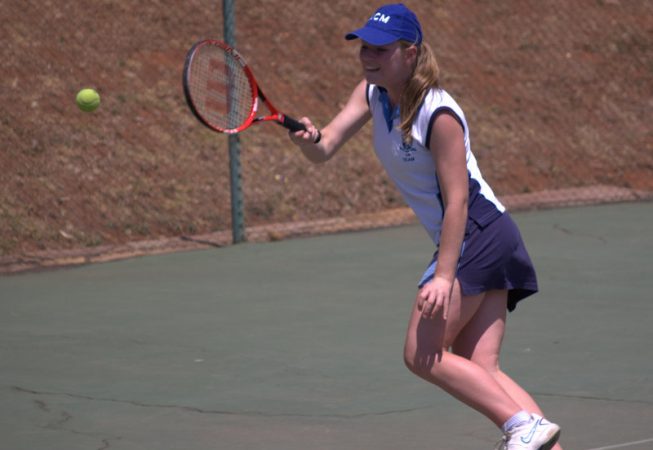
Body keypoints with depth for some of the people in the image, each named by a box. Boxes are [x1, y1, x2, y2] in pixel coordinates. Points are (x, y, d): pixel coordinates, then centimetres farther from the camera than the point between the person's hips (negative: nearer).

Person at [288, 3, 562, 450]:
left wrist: (444, 276, -26)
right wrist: (309, 138, -25)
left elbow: (457, 201, -21)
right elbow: (323, 150, 0)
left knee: (423, 355, -12)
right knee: (479, 370, 0)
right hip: (475, 245, 9)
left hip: (477, 234, -9)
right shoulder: (372, 94, 6)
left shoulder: (439, 115, -19)